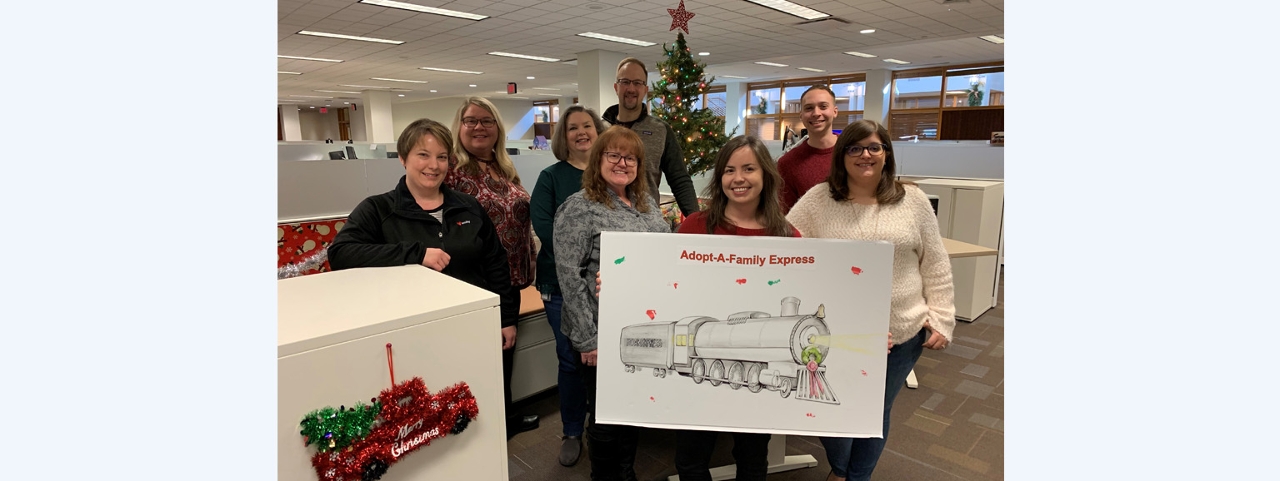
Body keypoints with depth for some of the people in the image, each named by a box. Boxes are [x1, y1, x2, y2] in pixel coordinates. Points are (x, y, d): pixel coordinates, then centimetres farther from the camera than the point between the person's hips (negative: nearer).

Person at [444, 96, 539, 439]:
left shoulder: (506, 170, 10)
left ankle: (506, 416, 39)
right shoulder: (451, 169, -13)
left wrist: (528, 266, 15)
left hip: (510, 278, 8)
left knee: (506, 348, 20)